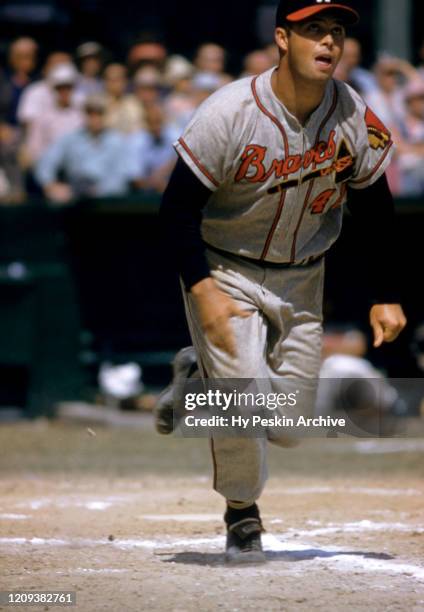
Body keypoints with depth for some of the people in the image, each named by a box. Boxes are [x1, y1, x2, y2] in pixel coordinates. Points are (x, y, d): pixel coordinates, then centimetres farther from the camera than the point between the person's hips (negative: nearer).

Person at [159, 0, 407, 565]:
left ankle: (205, 377, 33)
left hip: (302, 279, 4)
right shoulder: (229, 113, -23)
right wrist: (203, 291, -28)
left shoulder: (355, 119, -11)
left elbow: (375, 209, 3)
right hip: (225, 270, -4)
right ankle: (242, 513, 9)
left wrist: (387, 297, 1)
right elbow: (179, 206, -18)